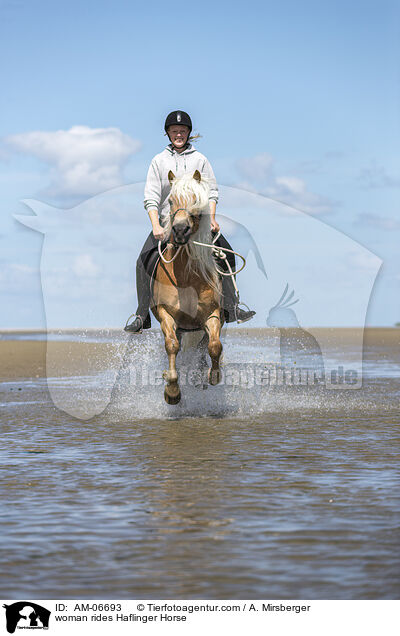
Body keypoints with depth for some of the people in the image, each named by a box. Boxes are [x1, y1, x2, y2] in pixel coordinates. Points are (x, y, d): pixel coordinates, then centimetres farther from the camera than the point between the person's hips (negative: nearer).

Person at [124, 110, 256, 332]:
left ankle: (231, 308, -4)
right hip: (167, 221, -1)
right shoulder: (159, 161, 4)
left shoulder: (199, 159, 6)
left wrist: (211, 217, -10)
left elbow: (211, 191, 5)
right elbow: (151, 196, -2)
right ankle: (141, 316, -10)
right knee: (145, 262, -16)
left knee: (225, 254, -12)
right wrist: (156, 226, -16)